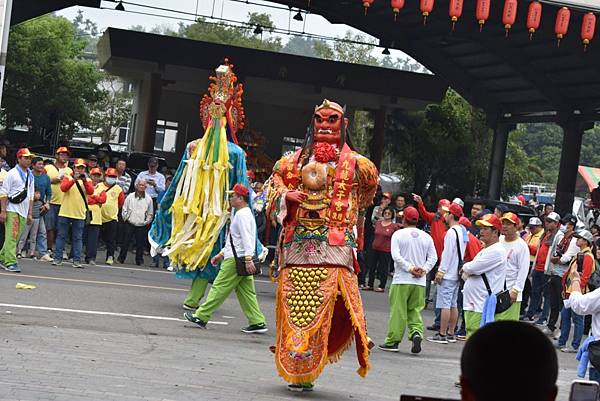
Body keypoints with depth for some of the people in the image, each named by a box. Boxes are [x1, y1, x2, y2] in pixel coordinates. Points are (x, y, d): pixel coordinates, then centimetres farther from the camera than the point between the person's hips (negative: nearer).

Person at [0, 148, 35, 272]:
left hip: (23, 212, 6)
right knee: (11, 236, -12)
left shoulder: (30, 176, 16)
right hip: (12, 210, -6)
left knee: (16, 237, 6)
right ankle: (10, 263, -13)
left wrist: (30, 214, 15)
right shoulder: (12, 173, -4)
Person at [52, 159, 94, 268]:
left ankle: (77, 260, 3)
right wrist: (74, 179, -26)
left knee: (78, 238, 2)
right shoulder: (68, 178, 4)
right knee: (61, 236, 2)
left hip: (79, 215, 1)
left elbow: (91, 191, -10)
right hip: (65, 213, -1)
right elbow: (63, 188, -15)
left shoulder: (88, 180, 8)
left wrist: (85, 181, -24)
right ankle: (57, 259, 6)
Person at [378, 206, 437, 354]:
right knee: (415, 311, 10)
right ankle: (416, 333, -13)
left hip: (401, 281, -3)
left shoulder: (398, 234, -2)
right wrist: (424, 270, -3)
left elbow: (396, 255, -12)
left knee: (397, 311, 1)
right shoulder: (426, 237, 9)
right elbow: (433, 257, 3)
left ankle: (392, 341, 4)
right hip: (420, 282, 3)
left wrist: (410, 268, -11)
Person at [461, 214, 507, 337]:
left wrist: (465, 267, 3)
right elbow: (465, 276, 20)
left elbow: (473, 268, -19)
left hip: (483, 305, -10)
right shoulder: (484, 250, 21)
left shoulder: (496, 251, -12)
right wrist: (467, 272, -3)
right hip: (471, 304, 10)